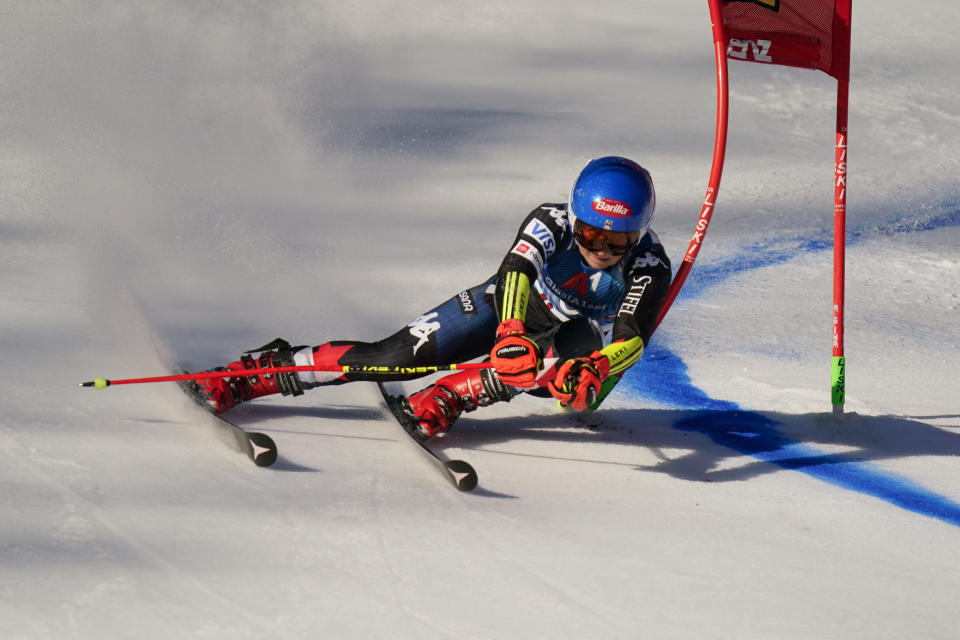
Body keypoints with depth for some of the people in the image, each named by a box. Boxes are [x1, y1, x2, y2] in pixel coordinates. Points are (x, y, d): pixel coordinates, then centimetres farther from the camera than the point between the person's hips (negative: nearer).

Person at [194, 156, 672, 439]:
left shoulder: (649, 269, -30)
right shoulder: (551, 223, -30)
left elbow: (632, 337, -41)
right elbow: (517, 269, -47)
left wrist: (595, 369, -64)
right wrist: (512, 333, -67)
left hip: (579, 334, 0)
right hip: (509, 306, 0)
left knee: (560, 363, -38)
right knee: (401, 355, -17)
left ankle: (444, 399, -37)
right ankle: (262, 371, -8)